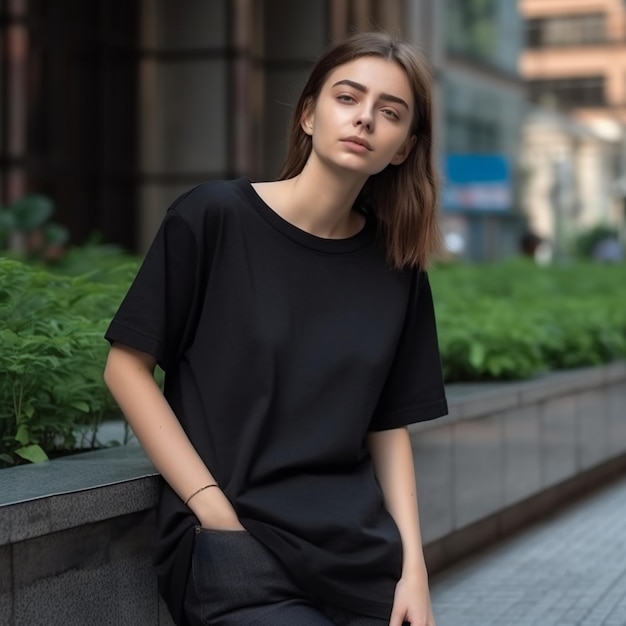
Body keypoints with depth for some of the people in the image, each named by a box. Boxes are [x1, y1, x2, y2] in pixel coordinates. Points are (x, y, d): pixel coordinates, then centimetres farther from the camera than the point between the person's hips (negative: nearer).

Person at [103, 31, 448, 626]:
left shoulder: (396, 267, 7)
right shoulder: (212, 218, -5)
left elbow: (389, 426, 10)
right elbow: (127, 366, -3)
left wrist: (413, 566, -1)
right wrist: (214, 510, -10)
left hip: (362, 552, 4)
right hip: (236, 546, -4)